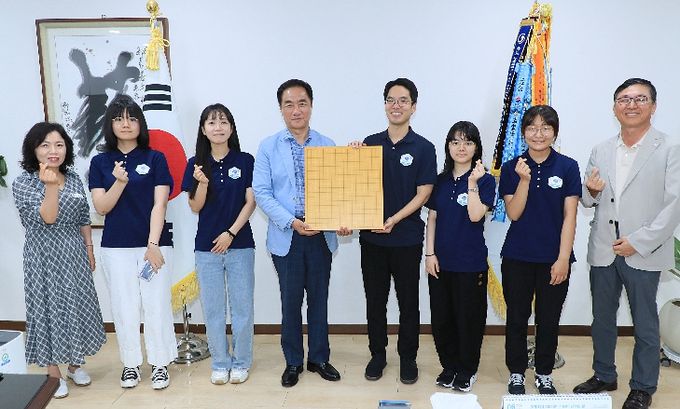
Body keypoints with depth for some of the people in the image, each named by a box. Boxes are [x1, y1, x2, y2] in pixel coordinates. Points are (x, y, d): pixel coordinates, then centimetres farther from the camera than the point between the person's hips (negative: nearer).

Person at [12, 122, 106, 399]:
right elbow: (46, 219, -21)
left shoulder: (73, 178, 4)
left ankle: (76, 364, 30)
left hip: (75, 253, 4)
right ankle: (53, 372, 20)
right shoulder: (23, 182, -10)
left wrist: (89, 250, 9)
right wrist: (50, 185, -32)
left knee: (77, 308, 12)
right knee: (49, 309, 4)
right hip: (44, 257, -4)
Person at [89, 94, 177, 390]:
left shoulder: (155, 158, -1)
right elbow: (101, 207, -1)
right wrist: (119, 182, -18)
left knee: (157, 305, 2)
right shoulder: (100, 162, 5)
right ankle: (130, 363, 25)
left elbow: (159, 204, -7)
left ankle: (159, 363, 18)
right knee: (124, 307, 9)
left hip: (153, 243, -2)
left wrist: (153, 244, -14)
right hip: (116, 247, 2)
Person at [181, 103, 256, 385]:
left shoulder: (245, 161, -2)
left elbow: (250, 202, -3)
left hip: (240, 244, -1)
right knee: (213, 308, 9)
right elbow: (195, 207, 1)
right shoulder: (196, 164, 2)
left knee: (242, 306, 6)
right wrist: (202, 183, -16)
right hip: (207, 246, 2)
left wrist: (231, 233, -10)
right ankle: (220, 363, 24)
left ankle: (241, 362, 22)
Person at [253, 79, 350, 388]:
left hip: (321, 234, 2)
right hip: (286, 236, -1)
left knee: (319, 299, 12)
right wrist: (292, 222, -18)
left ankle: (319, 358, 29)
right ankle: (293, 362, 26)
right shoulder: (268, 147, -1)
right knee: (291, 301, 9)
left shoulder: (329, 146, 3)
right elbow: (261, 192, -6)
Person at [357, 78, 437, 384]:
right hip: (371, 237, 3)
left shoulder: (423, 148, -4)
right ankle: (377, 354, 29)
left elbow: (423, 194, -7)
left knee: (408, 301, 10)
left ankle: (408, 357, 26)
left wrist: (395, 219, -18)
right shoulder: (370, 144, 4)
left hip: (407, 238, -2)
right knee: (375, 299, 12)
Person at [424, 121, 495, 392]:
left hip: (470, 263, -4)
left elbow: (475, 216, -17)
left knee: (468, 318, 6)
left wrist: (472, 183, -22)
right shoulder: (441, 181, 7)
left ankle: (467, 371, 24)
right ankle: (449, 366, 28)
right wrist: (429, 253, 1)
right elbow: (432, 218, 7)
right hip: (441, 261, 4)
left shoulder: (485, 180, -4)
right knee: (441, 318, 10)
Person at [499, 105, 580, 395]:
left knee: (549, 320, 11)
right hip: (518, 257, 1)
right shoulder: (511, 168, -1)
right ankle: (516, 373, 26)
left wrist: (563, 259, -10)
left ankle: (544, 375, 29)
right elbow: (513, 213, -6)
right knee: (517, 318, 10)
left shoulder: (567, 167, -3)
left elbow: (569, 216, -5)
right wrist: (524, 180, -20)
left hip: (554, 258, 0)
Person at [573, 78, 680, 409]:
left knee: (645, 325, 9)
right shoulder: (601, 151, 8)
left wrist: (639, 241, -16)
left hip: (643, 253, -4)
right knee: (602, 319, 16)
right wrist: (591, 191, -10)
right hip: (603, 251, 4)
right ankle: (604, 376, 34)